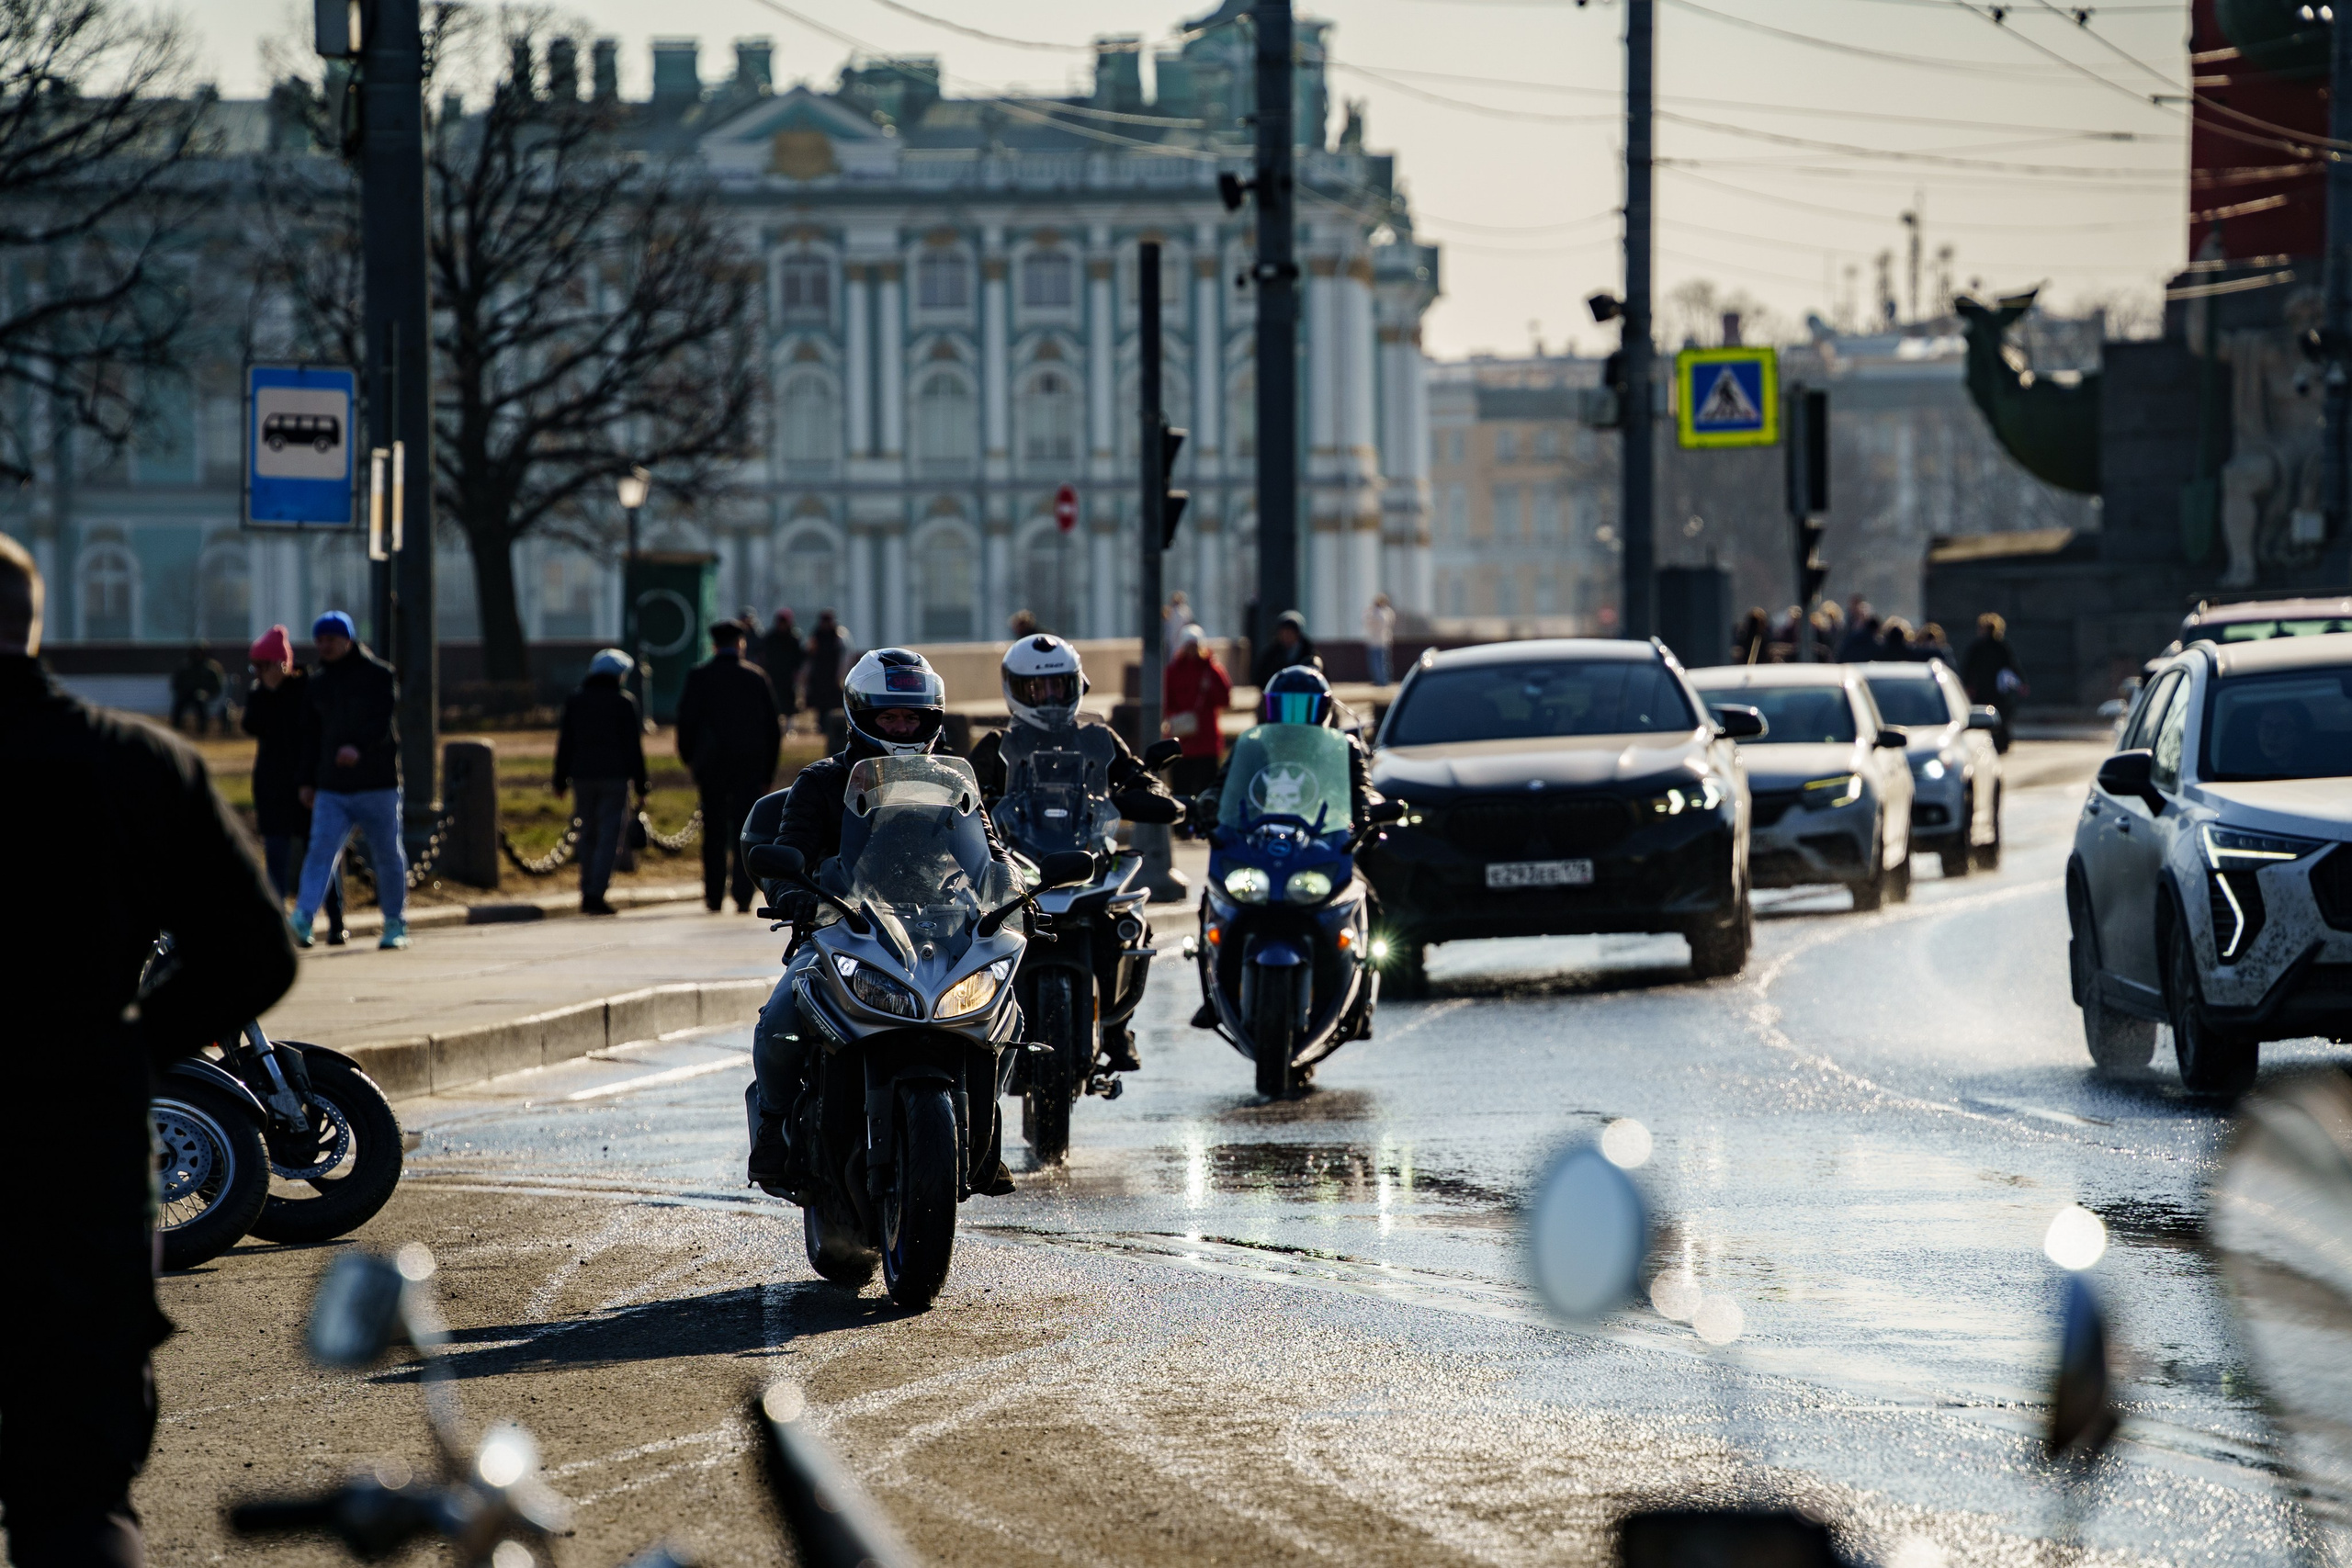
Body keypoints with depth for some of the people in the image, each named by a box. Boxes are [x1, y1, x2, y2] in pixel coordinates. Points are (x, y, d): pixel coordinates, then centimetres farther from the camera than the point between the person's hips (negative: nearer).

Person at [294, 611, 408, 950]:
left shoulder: (378, 676, -2)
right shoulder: (318, 684, 14)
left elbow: (382, 721, -16)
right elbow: (311, 735, 18)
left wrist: (359, 747, -34)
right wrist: (308, 780, 14)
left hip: (378, 784, -3)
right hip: (331, 788, 3)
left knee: (387, 855, 5)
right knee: (321, 849, -12)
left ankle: (395, 925, 18)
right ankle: (302, 921, -24)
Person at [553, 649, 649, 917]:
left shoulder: (574, 701, 8)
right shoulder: (624, 702, -4)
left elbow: (565, 743, 8)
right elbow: (633, 746, -5)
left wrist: (560, 779, 13)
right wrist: (641, 784, -2)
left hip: (582, 775, 4)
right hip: (615, 775, -4)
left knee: (589, 834, 14)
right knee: (609, 835, -4)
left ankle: (587, 892, 14)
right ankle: (596, 894, -15)